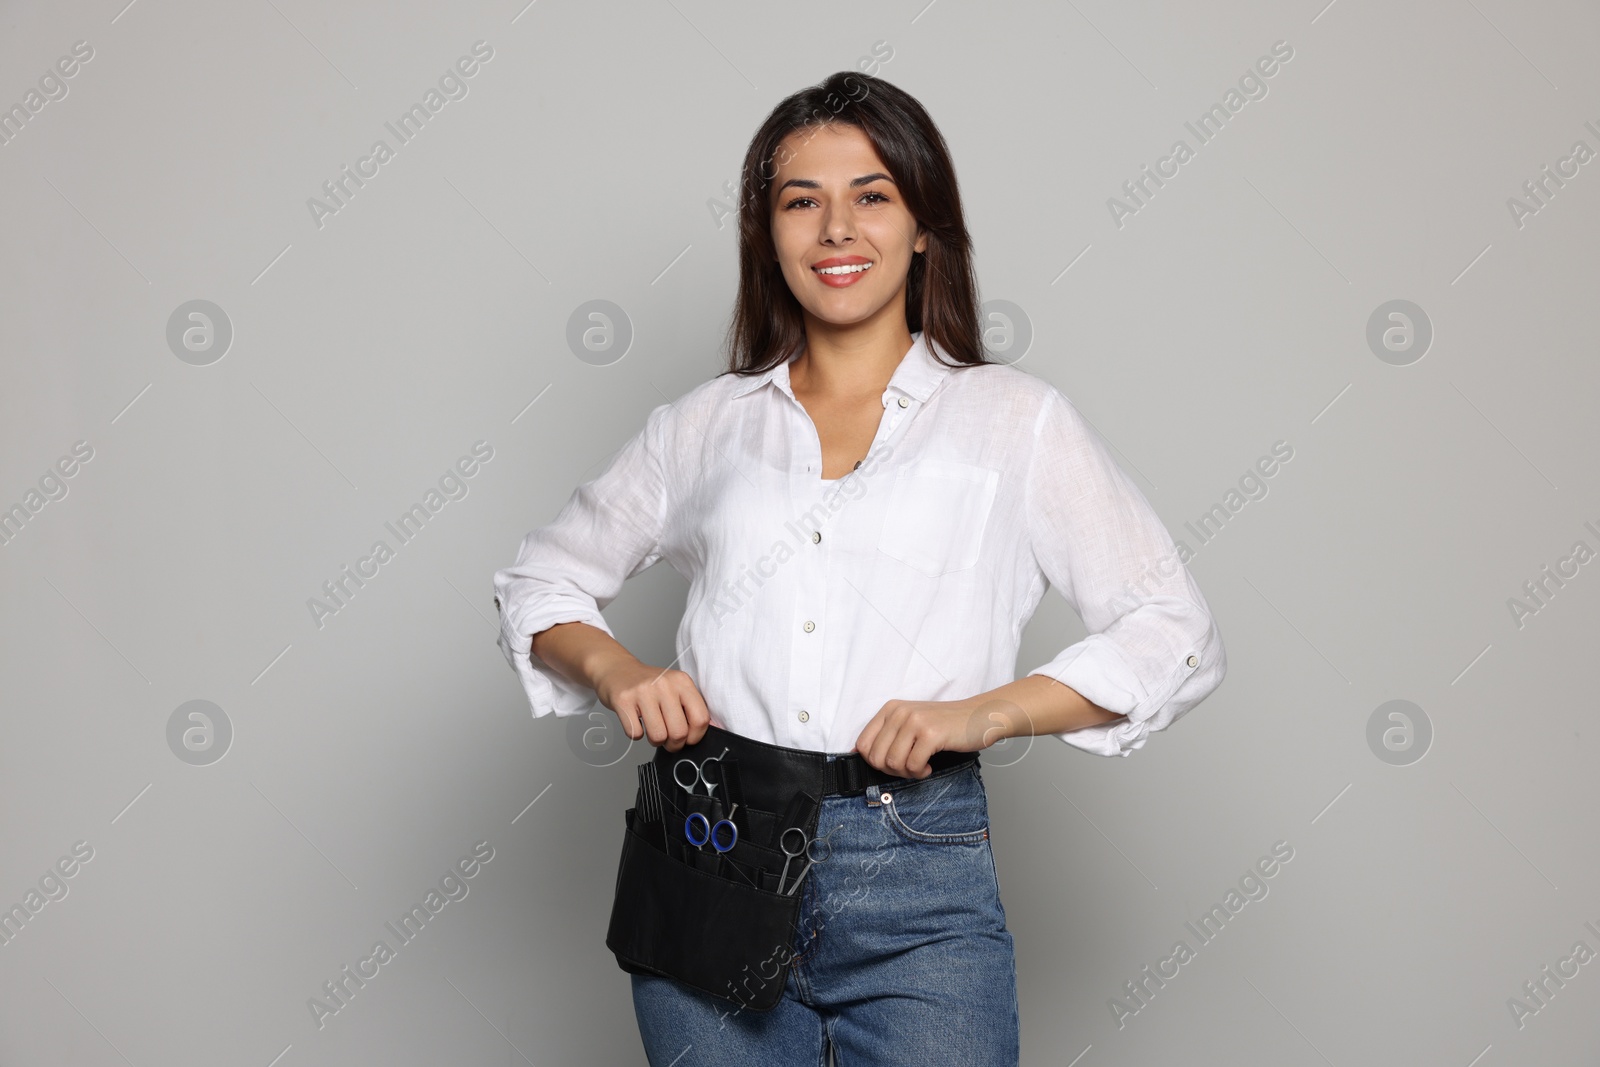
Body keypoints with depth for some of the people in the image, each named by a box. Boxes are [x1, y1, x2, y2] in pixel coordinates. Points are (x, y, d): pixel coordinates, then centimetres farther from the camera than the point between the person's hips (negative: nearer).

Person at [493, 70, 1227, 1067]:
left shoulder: (1016, 419, 5)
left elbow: (1176, 635, 1)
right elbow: (541, 581, 20)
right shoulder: (707, 423, 11)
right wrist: (617, 669, -1)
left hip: (918, 881, -2)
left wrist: (984, 712, -12)